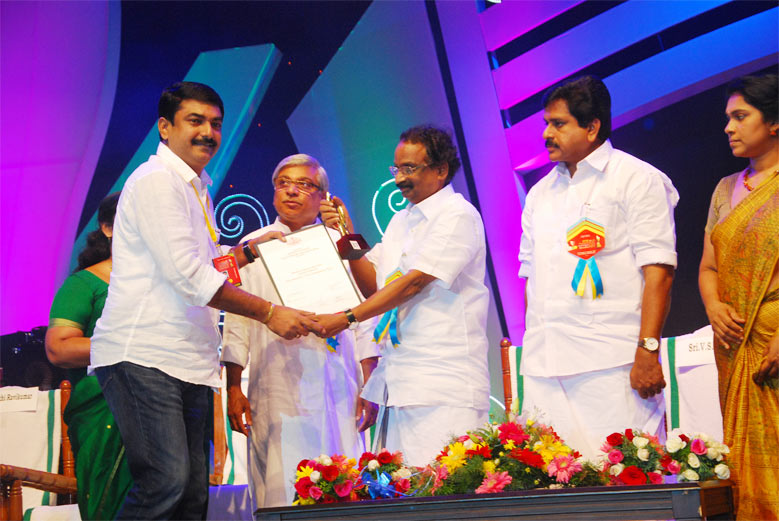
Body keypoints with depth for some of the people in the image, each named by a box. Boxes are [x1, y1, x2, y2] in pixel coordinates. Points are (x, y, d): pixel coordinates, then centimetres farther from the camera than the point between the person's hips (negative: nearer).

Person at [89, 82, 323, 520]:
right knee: (166, 481, -21)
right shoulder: (156, 180, -6)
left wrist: (251, 249, 19)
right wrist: (270, 313, -11)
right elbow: (189, 275, -15)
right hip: (143, 356, -9)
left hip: (191, 362, 9)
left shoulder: (198, 188, 24)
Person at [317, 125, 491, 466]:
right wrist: (347, 235, 5)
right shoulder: (400, 221, 21)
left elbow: (414, 282, -15)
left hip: (445, 378, -8)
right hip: (400, 380, 8)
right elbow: (372, 284, 17)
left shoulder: (457, 215, -6)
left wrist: (347, 318, -16)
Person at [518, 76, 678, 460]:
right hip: (544, 369, 6)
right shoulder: (540, 194, 22)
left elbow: (658, 272, -6)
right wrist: (534, 349, 15)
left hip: (612, 365, -6)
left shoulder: (636, 179, 2)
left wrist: (647, 351, -15)